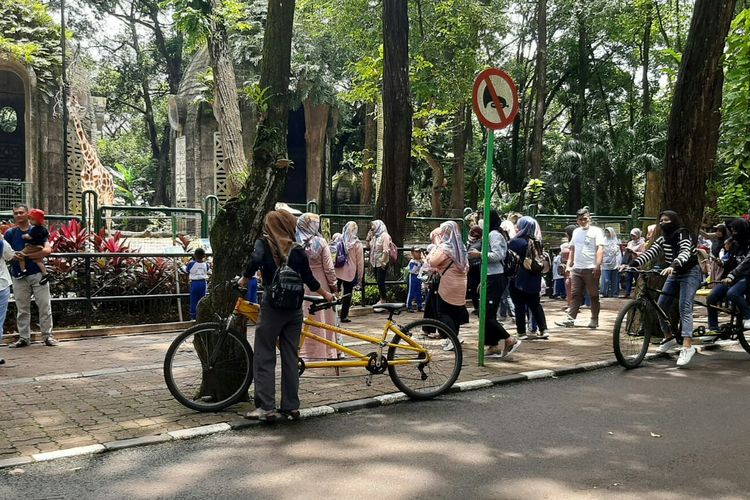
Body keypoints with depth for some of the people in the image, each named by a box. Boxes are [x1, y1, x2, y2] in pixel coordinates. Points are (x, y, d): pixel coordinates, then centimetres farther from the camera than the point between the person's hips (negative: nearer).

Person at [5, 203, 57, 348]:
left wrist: (26, 255, -17)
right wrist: (13, 256, -17)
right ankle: (24, 337, 15)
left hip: (38, 274, -2)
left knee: (45, 306, 0)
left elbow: (47, 250, -11)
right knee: (22, 309, 7)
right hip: (19, 276, 2)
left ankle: (48, 335, 8)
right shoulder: (10, 233, 9)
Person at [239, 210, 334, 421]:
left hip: (272, 306, -3)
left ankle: (266, 407, -1)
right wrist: (326, 295, 25)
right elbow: (309, 279, 10)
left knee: (264, 358, 3)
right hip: (294, 308, 3)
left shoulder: (264, 243, -1)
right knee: (290, 358, 10)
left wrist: (244, 279, -4)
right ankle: (291, 406, 13)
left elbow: (255, 261, -21)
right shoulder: (297, 250, 6)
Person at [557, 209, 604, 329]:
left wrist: (597, 266, -20)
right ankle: (570, 319, 3)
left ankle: (594, 320, 10)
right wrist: (568, 264, 18)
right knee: (576, 295, 4)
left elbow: (600, 249, -11)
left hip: (591, 269, -6)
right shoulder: (576, 232, 17)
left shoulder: (596, 231, -2)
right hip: (576, 268, 6)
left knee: (594, 296, 3)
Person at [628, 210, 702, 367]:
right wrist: (632, 264, -25)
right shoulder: (662, 239, 4)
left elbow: (685, 253, -33)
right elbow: (649, 254, -8)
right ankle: (669, 337, 21)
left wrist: (673, 266, -52)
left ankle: (687, 346, -27)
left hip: (689, 273, -7)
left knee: (684, 308, -20)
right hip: (674, 274, 7)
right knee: (661, 306, 1)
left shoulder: (683, 234, -16)